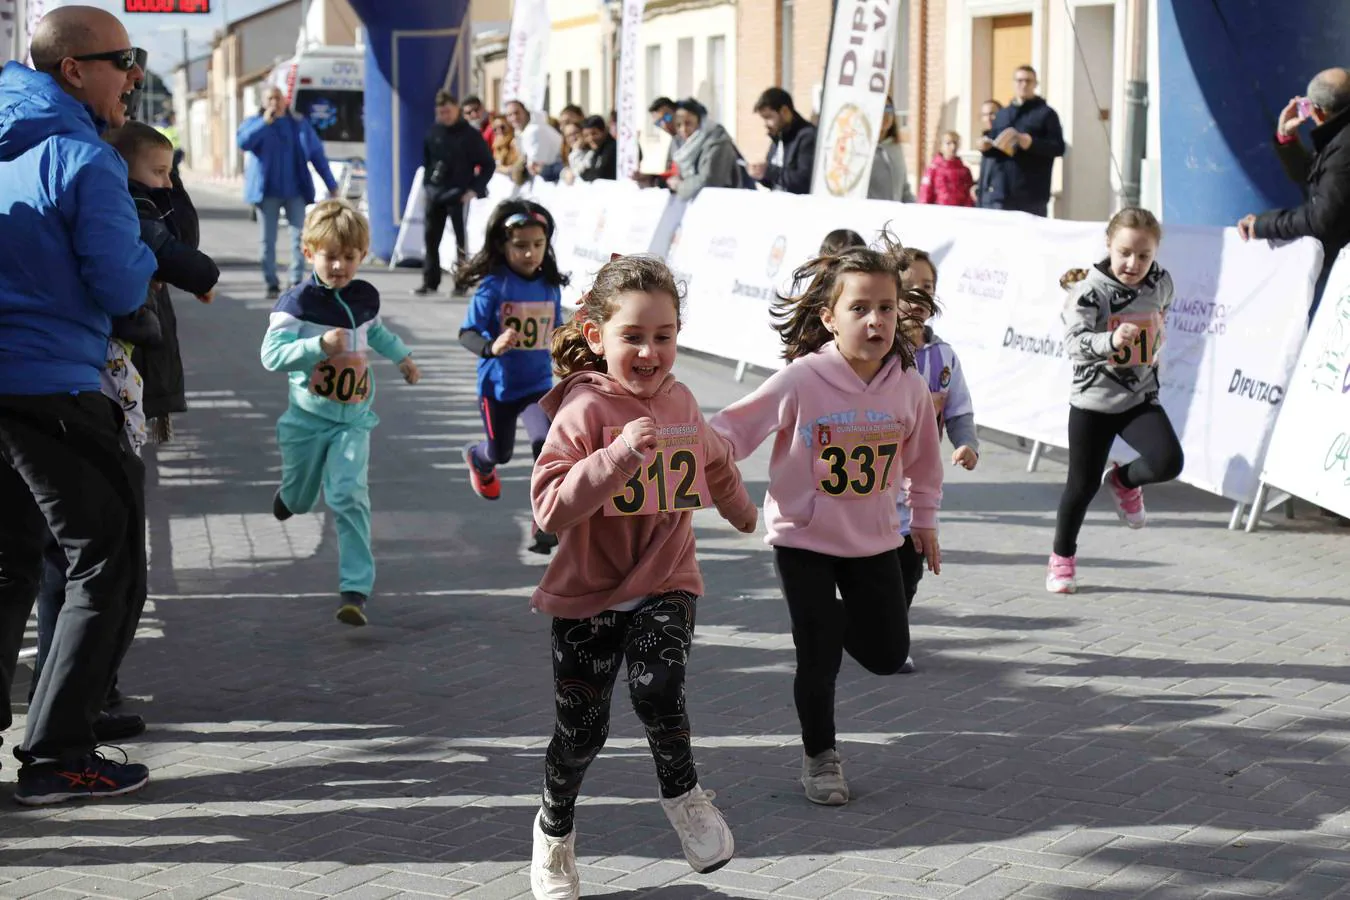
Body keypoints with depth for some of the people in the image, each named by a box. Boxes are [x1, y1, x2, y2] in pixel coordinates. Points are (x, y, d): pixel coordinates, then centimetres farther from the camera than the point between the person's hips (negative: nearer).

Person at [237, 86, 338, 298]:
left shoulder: (299, 124, 9)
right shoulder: (255, 123, 6)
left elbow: (317, 155, 9)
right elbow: (243, 142, -15)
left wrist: (331, 185, 5)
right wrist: (265, 122, -20)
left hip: (295, 190, 1)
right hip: (267, 192, -1)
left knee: (299, 236, -6)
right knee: (268, 239, 0)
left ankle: (297, 282, -2)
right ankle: (271, 284, 7)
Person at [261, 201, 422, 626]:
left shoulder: (366, 297, 1)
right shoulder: (296, 302, -16)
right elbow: (271, 355, -25)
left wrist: (403, 356, 27)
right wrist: (320, 344, -34)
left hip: (354, 419, 1)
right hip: (307, 417, -1)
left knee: (349, 496, -16)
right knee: (300, 500, 19)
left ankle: (356, 589, -17)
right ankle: (288, 492, 60)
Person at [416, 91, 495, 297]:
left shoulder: (470, 135, -5)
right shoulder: (433, 133, 7)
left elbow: (488, 164, -3)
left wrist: (475, 189, -9)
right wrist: (426, 185, 10)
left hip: (458, 193, -4)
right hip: (435, 192, 4)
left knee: (461, 238, -1)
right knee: (430, 236, 4)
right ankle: (430, 282, 10)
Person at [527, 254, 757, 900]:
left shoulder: (680, 401, 2)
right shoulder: (584, 409, -16)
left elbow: (715, 462, 25)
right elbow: (549, 507, -27)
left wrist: (741, 510, 42)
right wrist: (621, 453, -36)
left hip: (665, 584, 3)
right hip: (587, 590, -2)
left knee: (657, 688, -25)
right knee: (581, 730, 6)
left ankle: (682, 793, 2)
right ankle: (555, 828, 35)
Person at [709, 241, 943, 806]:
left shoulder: (908, 386, -7)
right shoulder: (802, 380, -20)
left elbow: (922, 455, 11)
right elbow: (737, 428, -15)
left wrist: (925, 518, 19)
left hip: (875, 541, 4)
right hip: (804, 538, -4)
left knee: (888, 655, 8)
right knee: (819, 658, -1)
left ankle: (836, 616, 41)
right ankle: (819, 756, 22)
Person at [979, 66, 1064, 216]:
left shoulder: (1046, 114, 2)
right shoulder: (1002, 115, 18)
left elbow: (1059, 147, -4)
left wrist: (1032, 143, -19)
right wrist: (987, 147, -1)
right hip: (1003, 191, 5)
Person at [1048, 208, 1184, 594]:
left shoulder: (1161, 283, -3)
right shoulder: (1091, 289, -18)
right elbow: (1074, 341, -31)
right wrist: (1111, 340, -47)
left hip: (1141, 398, 3)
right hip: (1092, 400, -3)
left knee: (1168, 462, -19)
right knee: (1083, 483, 4)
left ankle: (1124, 481, 16)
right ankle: (1062, 556, 27)